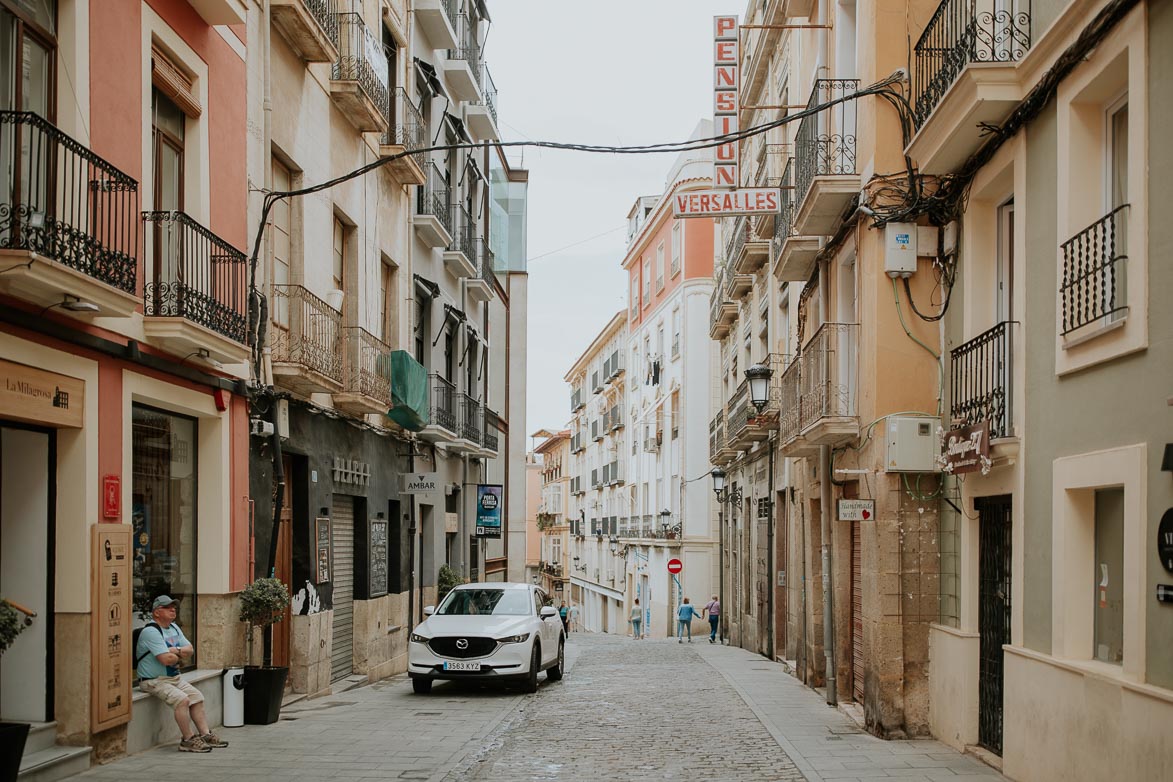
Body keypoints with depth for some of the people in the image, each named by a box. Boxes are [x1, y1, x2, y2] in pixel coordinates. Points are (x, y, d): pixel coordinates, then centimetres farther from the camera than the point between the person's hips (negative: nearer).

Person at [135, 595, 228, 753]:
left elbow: (190, 650, 9)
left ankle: (206, 734, 5)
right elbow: (166, 659, -26)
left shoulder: (174, 628, 13)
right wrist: (180, 656, -4)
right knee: (182, 699, -26)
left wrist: (176, 650, -13)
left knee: (197, 697, 2)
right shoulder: (151, 632, -18)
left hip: (174, 678, 10)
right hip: (154, 681, -10)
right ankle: (188, 740, -19)